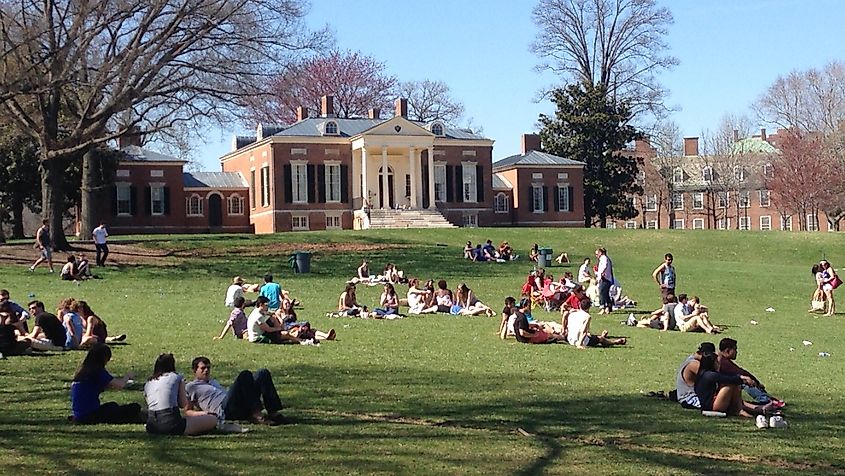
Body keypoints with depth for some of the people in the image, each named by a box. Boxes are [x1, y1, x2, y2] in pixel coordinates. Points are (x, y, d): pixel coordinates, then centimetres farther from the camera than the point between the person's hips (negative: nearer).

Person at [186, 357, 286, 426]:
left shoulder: (213, 382, 40)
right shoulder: (190, 387, 17)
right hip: (224, 410, -8)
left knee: (262, 373, -9)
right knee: (245, 375, -29)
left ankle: (273, 413, -23)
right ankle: (256, 415, -36)